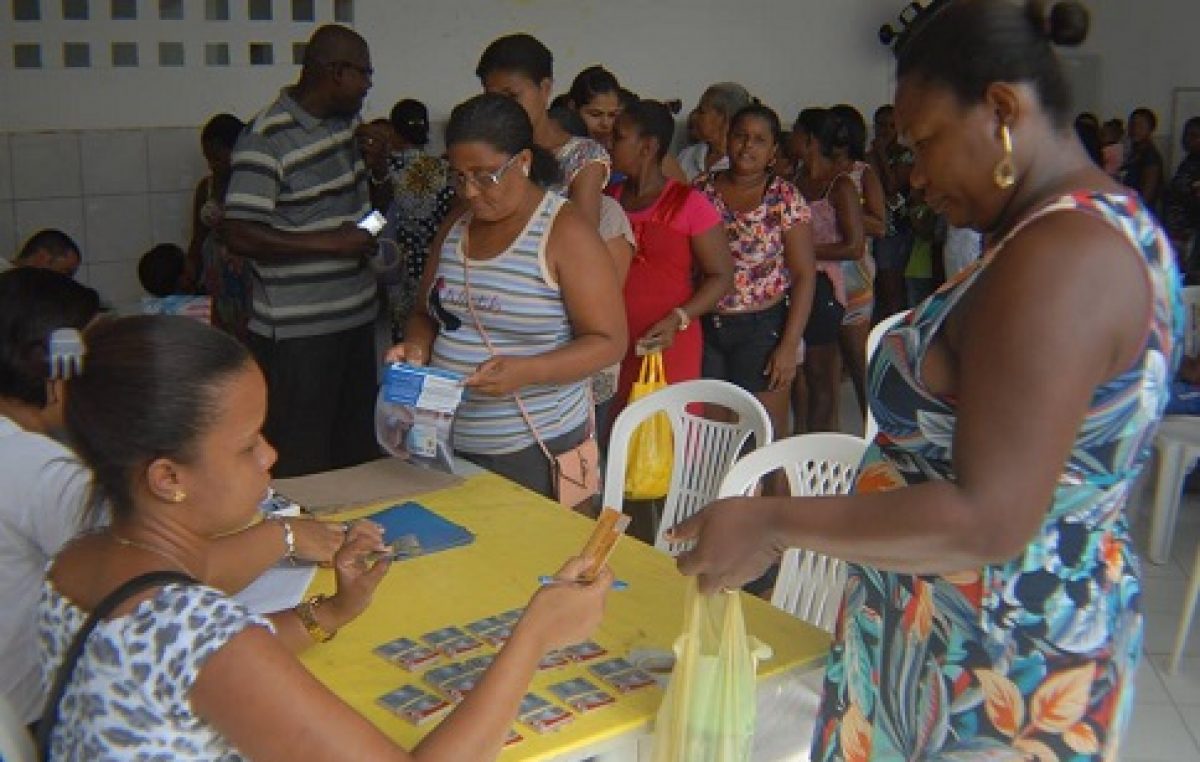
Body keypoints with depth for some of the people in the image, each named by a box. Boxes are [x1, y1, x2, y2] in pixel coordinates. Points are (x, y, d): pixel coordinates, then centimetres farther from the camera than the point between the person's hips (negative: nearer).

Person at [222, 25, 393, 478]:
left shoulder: (347, 123, 9)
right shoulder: (267, 139, -15)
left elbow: (380, 206, 21)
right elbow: (239, 234, -21)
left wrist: (378, 168, -1)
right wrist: (330, 241, -21)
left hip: (356, 317, 8)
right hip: (297, 333, -8)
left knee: (359, 451, 17)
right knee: (302, 462, -1)